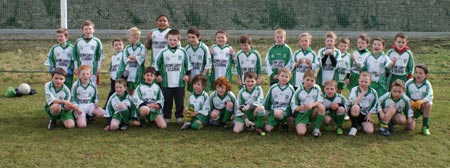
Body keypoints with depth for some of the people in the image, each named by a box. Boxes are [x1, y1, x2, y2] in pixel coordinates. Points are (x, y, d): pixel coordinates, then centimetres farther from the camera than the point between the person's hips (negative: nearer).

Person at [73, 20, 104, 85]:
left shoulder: (97, 41, 0)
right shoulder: (78, 42, 4)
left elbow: (100, 56, 3)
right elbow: (75, 56, 8)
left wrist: (98, 68, 0)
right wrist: (76, 68, 5)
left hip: (93, 70, -1)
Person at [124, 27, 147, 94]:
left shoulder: (142, 48, -4)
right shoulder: (127, 48, 9)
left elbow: (140, 59, -15)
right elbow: (125, 59, -3)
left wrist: (130, 57, -8)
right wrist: (135, 59, -15)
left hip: (138, 75, -4)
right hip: (129, 73, 4)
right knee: (129, 92, 10)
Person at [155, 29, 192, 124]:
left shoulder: (183, 51, 1)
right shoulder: (163, 52, -1)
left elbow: (188, 64, 9)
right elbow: (157, 64, 7)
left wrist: (187, 74, 4)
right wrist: (158, 74, 4)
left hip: (180, 82, 0)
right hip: (166, 83, 0)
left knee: (180, 101, 7)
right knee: (167, 101, 7)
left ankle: (179, 117, 20)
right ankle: (166, 117, 19)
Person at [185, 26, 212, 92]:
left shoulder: (204, 48, -12)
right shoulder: (187, 49, -3)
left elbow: (208, 63, -8)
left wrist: (202, 76, -10)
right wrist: (189, 76, -4)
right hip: (191, 78, 3)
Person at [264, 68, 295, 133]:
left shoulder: (291, 89, -3)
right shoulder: (273, 88, -1)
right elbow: (267, 101, 9)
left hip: (285, 111, -2)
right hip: (273, 110, 2)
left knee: (277, 113, -38)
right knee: (267, 129, -13)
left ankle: (284, 122, -4)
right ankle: (277, 122, 19)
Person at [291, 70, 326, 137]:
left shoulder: (317, 88, -3)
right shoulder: (298, 91, -5)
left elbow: (320, 101, -12)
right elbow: (293, 106, -4)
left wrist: (312, 105, -31)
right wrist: (299, 108, -27)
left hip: (313, 112, 2)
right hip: (302, 113, -2)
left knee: (321, 107, -31)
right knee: (301, 132, -25)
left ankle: (316, 128, -13)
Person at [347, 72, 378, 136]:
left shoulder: (373, 92, 0)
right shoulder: (355, 89, -8)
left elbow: (374, 106, 8)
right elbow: (354, 102, -25)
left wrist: (369, 114, -4)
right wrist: (362, 93, -23)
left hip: (365, 115, 3)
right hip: (355, 112, -3)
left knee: (370, 131, -19)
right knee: (356, 107, -39)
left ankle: (361, 124, 18)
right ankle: (354, 126, -15)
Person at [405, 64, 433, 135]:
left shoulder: (427, 84, -10)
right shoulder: (409, 82, -8)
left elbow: (429, 96, -22)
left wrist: (421, 101, -42)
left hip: (422, 105, 1)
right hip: (411, 104, 0)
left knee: (428, 104, -37)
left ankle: (425, 126, -20)